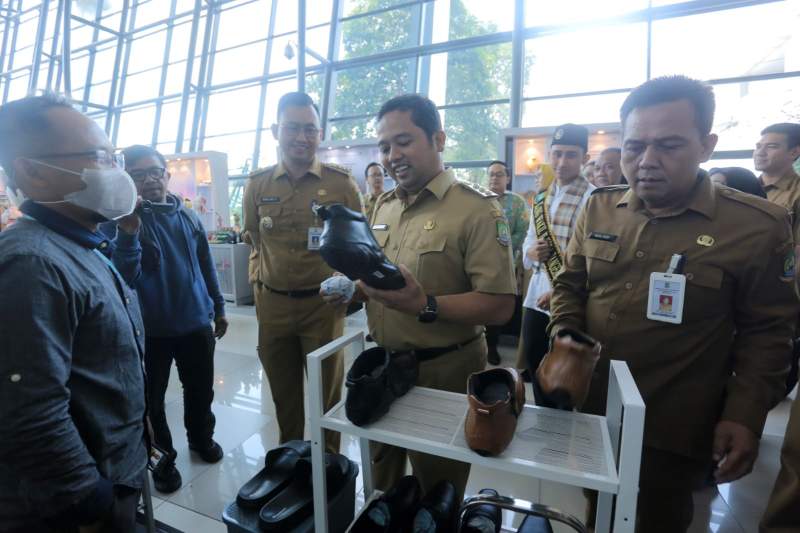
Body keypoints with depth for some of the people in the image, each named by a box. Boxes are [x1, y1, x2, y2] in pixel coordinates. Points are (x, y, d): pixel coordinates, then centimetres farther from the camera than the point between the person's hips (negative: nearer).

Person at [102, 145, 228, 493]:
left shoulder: (189, 217, 3)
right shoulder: (119, 222, -9)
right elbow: (121, 279, -20)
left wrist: (218, 308, 13)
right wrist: (128, 234, -33)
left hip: (196, 323, 3)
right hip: (149, 329, -3)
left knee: (201, 390, 17)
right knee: (152, 399, 13)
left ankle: (201, 438, 42)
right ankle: (163, 458, 34)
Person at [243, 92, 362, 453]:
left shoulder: (341, 183, -4)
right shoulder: (257, 184, 4)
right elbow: (255, 241, 14)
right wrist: (258, 284, 9)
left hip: (324, 303, -3)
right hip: (272, 305, 3)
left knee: (326, 393, 12)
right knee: (283, 393, 19)